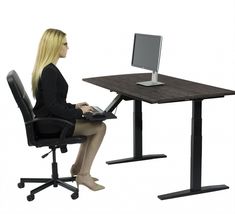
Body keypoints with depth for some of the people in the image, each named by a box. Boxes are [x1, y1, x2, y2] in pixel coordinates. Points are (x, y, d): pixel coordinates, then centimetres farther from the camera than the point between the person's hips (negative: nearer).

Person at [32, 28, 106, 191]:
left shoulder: (44, 68, 9)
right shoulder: (50, 72, -23)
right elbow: (52, 106, -26)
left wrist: (74, 107, 11)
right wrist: (79, 112, -15)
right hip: (51, 125, -10)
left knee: (95, 124, 19)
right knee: (100, 127, -4)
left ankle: (78, 167, 25)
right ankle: (84, 175, 1)